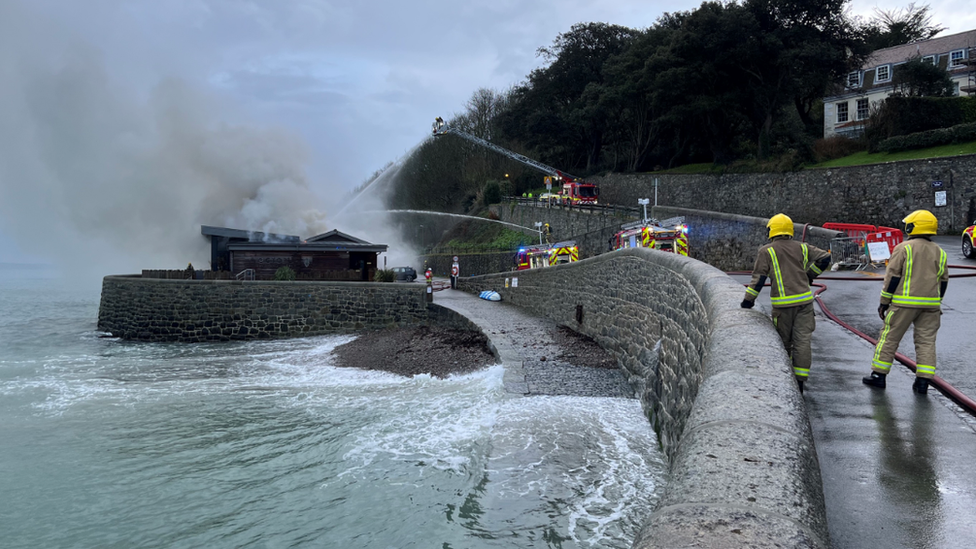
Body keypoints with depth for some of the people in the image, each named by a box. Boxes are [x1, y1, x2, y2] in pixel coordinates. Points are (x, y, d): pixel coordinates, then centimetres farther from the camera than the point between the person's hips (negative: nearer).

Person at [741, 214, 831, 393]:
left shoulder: (767, 251, 0)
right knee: (802, 341, 1)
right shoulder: (802, 248, 11)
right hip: (804, 300, 2)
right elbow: (825, 258, 10)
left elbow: (759, 277, -7)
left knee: (784, 342, 12)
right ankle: (799, 382, 0)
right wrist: (809, 275, 20)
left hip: (783, 304, -2)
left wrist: (749, 299, 0)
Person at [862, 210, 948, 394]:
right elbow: (943, 282, 15)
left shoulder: (904, 248, -5)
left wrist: (884, 302, -3)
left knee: (890, 337, 4)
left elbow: (892, 276, -8)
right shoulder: (940, 252, 11)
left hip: (904, 302, -4)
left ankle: (878, 375, 8)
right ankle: (923, 382, 4)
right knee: (926, 341, 7)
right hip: (930, 303, 5)